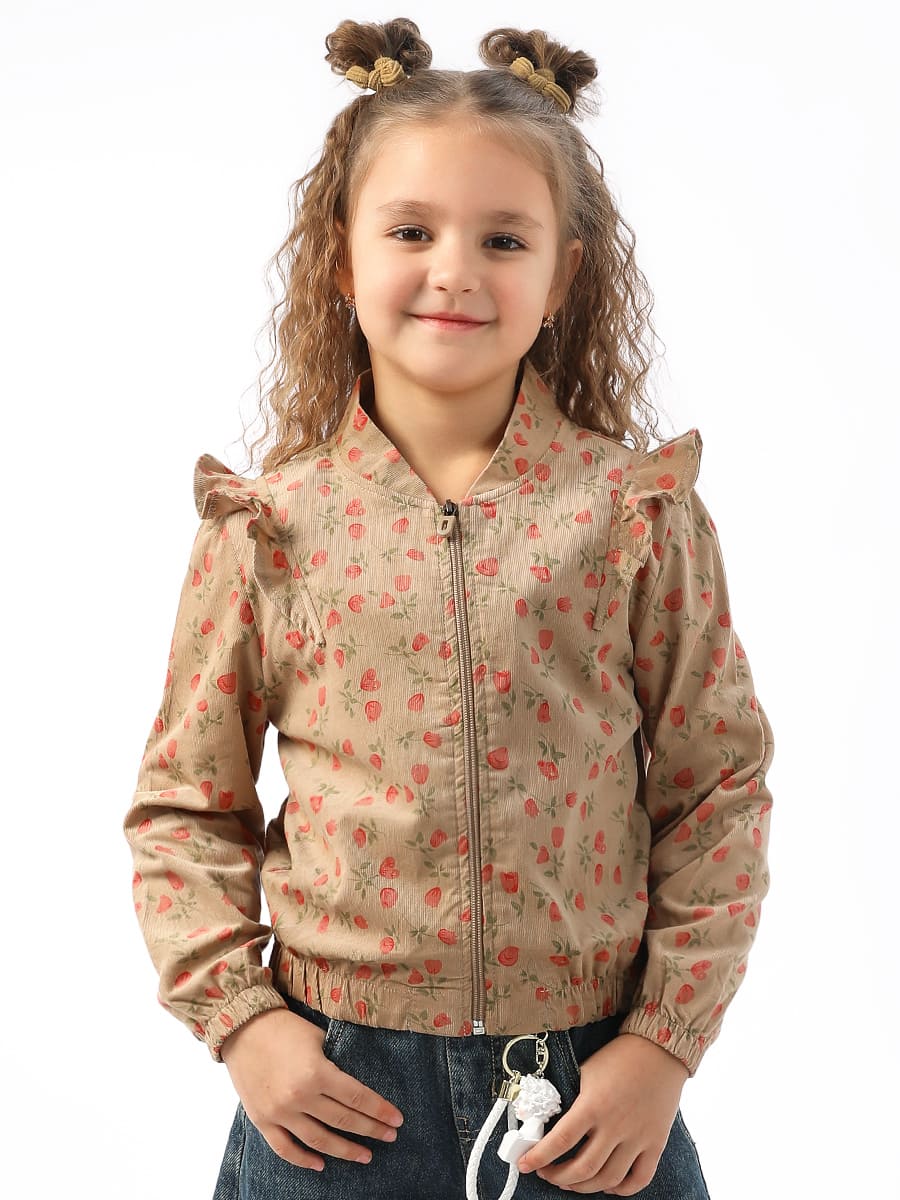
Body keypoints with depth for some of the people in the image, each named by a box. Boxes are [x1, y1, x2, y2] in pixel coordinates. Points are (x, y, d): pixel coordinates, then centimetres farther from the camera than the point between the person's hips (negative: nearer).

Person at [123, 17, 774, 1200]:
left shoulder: (639, 511, -5)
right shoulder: (269, 523, -4)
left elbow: (719, 791, -1)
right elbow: (183, 803, 3)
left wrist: (664, 1046, -5)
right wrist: (239, 1018, -5)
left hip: (590, 1084, 0)